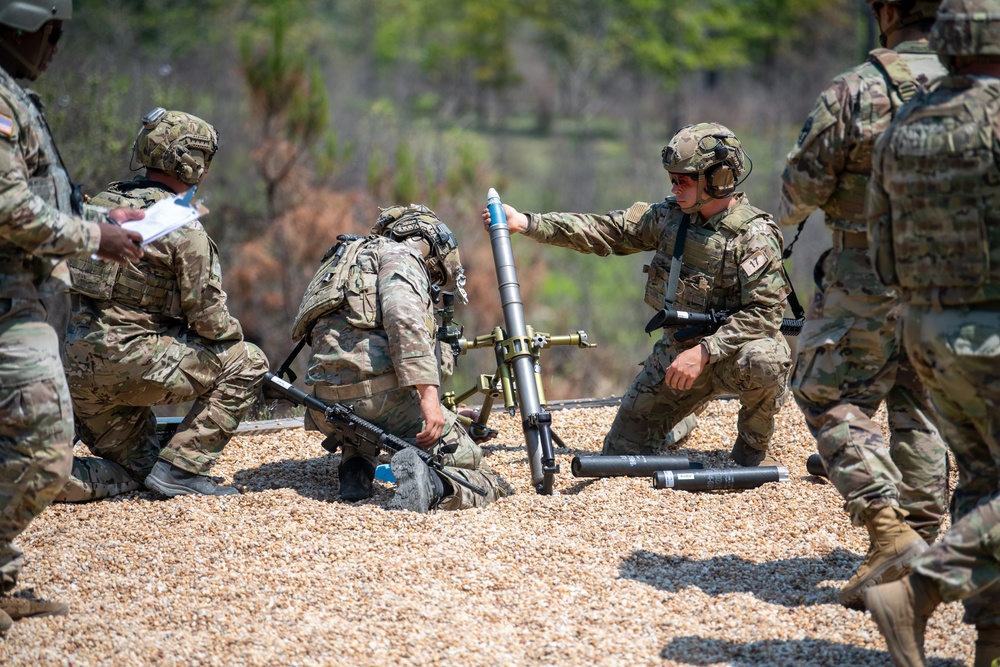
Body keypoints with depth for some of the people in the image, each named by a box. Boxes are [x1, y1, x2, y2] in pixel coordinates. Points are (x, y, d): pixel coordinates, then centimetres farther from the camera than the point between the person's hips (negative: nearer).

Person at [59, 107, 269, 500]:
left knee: (135, 471, 22)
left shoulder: (103, 203, 14)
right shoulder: (181, 226, -10)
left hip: (76, 369, 8)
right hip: (128, 362, -8)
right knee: (246, 363, 5)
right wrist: (235, 336, 14)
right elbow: (209, 317, -9)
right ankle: (179, 468, 0)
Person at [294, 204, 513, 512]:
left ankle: (355, 470, 14)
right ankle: (430, 483, -31)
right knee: (468, 464, 0)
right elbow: (405, 319, -16)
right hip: (379, 393, -8)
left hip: (327, 409, 8)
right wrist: (428, 394, -21)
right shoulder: (401, 255, 6)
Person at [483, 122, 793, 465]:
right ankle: (687, 419, 32)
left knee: (763, 359, -40)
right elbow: (603, 232, -2)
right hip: (678, 351, 5)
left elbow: (764, 312, -24)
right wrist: (524, 222, -10)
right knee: (622, 451, 1)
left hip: (729, 351, -5)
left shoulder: (754, 235, -18)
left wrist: (704, 352, -30)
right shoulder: (669, 216, -2)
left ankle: (753, 445, -11)